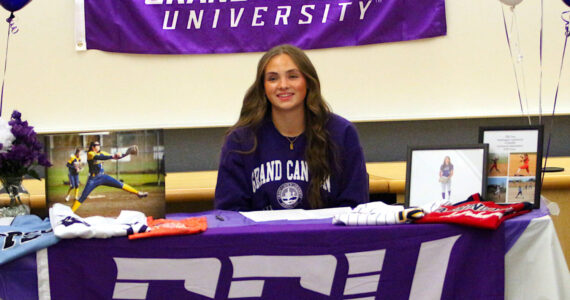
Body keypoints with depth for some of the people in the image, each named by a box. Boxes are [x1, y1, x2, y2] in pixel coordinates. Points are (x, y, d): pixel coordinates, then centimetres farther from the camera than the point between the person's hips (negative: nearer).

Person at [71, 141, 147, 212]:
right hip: (93, 179, -5)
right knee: (83, 197, -8)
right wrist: (112, 156, -38)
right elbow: (99, 157, -31)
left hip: (103, 177, 5)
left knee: (120, 185, -3)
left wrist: (127, 154, -5)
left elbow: (115, 157, 8)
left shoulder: (102, 153, 8)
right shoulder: (90, 154, -11)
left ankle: (138, 193, 2)